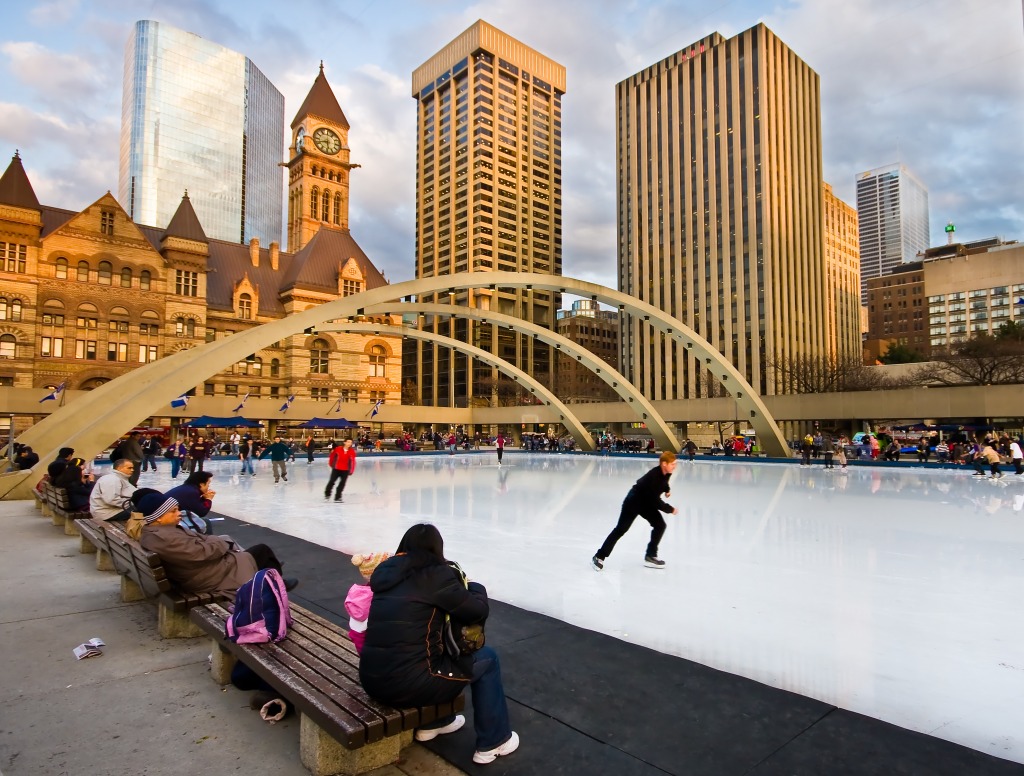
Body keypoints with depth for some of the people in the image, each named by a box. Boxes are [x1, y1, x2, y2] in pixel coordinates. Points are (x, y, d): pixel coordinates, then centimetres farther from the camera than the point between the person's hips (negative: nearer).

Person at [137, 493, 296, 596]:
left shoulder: (154, 531, 5)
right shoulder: (164, 538, -30)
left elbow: (196, 538, 10)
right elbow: (201, 552, -28)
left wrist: (220, 541, -1)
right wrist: (224, 544, -11)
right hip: (208, 578, -10)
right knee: (262, 551, 2)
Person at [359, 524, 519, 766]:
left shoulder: (385, 571, 7)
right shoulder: (436, 575, -12)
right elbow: (478, 611, -7)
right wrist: (475, 587, 14)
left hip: (371, 679, 7)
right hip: (408, 685, -7)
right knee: (487, 658, 14)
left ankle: (433, 722, 43)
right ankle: (493, 742, 24)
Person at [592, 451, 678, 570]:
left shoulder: (666, 473, -9)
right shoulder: (653, 476, -34)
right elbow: (656, 501, -30)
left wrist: (667, 490, 10)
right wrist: (670, 509, -20)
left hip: (647, 502, 8)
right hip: (634, 501, -8)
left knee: (660, 525, 1)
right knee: (621, 529, -5)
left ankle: (650, 556, 14)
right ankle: (599, 557, 3)